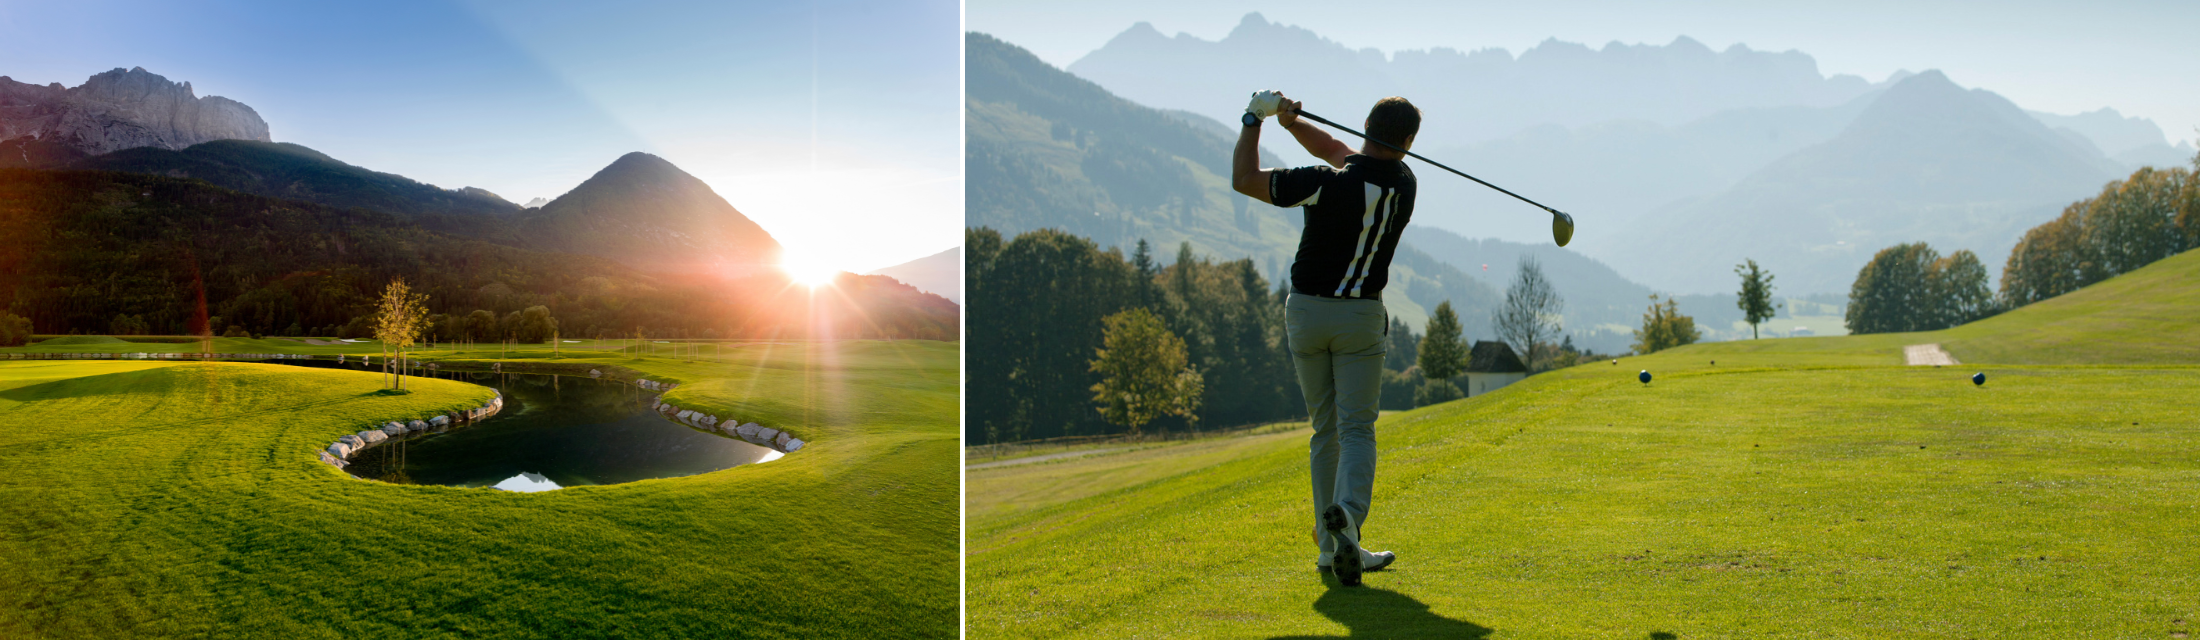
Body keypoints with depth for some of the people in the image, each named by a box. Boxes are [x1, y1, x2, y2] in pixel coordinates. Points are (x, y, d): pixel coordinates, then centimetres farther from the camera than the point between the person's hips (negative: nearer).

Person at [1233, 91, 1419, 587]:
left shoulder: (1329, 184, -17)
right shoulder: (1403, 182, -2)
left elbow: (1244, 179, -8)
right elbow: (1340, 151, 14)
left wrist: (1255, 119, 1)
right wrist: (1293, 123, 2)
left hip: (1305, 311, 0)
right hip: (1361, 314, 0)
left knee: (1325, 430, 11)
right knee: (1356, 429, -1)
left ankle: (1333, 546, 13)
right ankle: (1347, 513, -30)